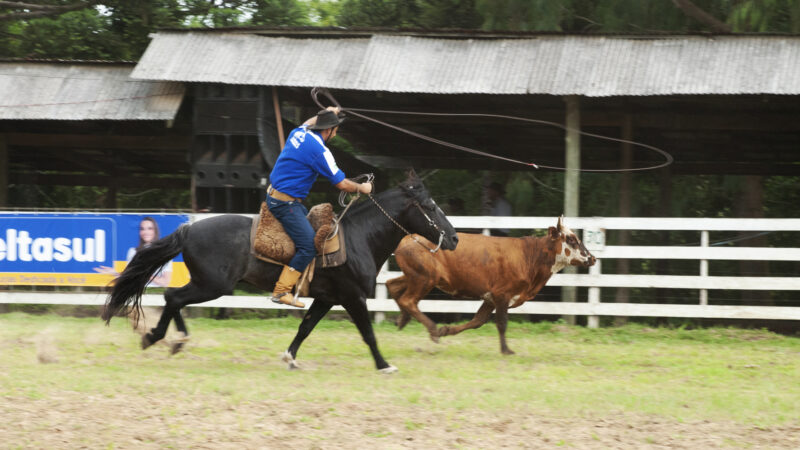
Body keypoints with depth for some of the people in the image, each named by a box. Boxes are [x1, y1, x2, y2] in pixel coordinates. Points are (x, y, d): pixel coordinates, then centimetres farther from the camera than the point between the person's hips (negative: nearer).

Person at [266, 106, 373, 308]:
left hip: (274, 193, 10)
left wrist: (325, 114, 49)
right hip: (286, 204, -10)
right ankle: (282, 291, -9)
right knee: (309, 247, -11)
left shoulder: (299, 133, 4)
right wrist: (362, 188, 4)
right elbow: (342, 184, -14)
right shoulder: (319, 150, -19)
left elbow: (308, 123, 34)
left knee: (308, 218, 25)